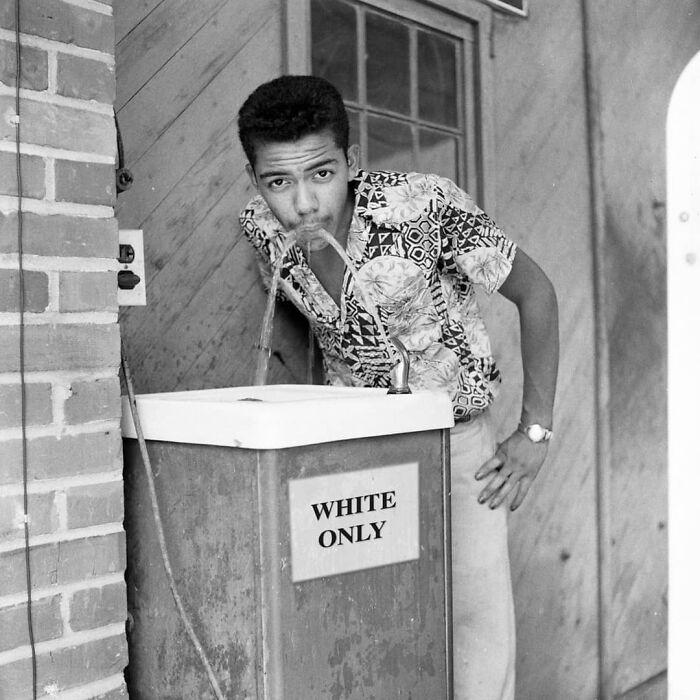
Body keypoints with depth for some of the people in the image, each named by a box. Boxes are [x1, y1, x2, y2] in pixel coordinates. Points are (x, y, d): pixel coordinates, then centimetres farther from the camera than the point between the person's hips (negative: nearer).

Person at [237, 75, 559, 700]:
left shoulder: (426, 205, -27)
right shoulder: (262, 230, -14)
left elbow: (535, 292, -15)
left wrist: (535, 433, -14)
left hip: (456, 437, -2)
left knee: (477, 612, -5)